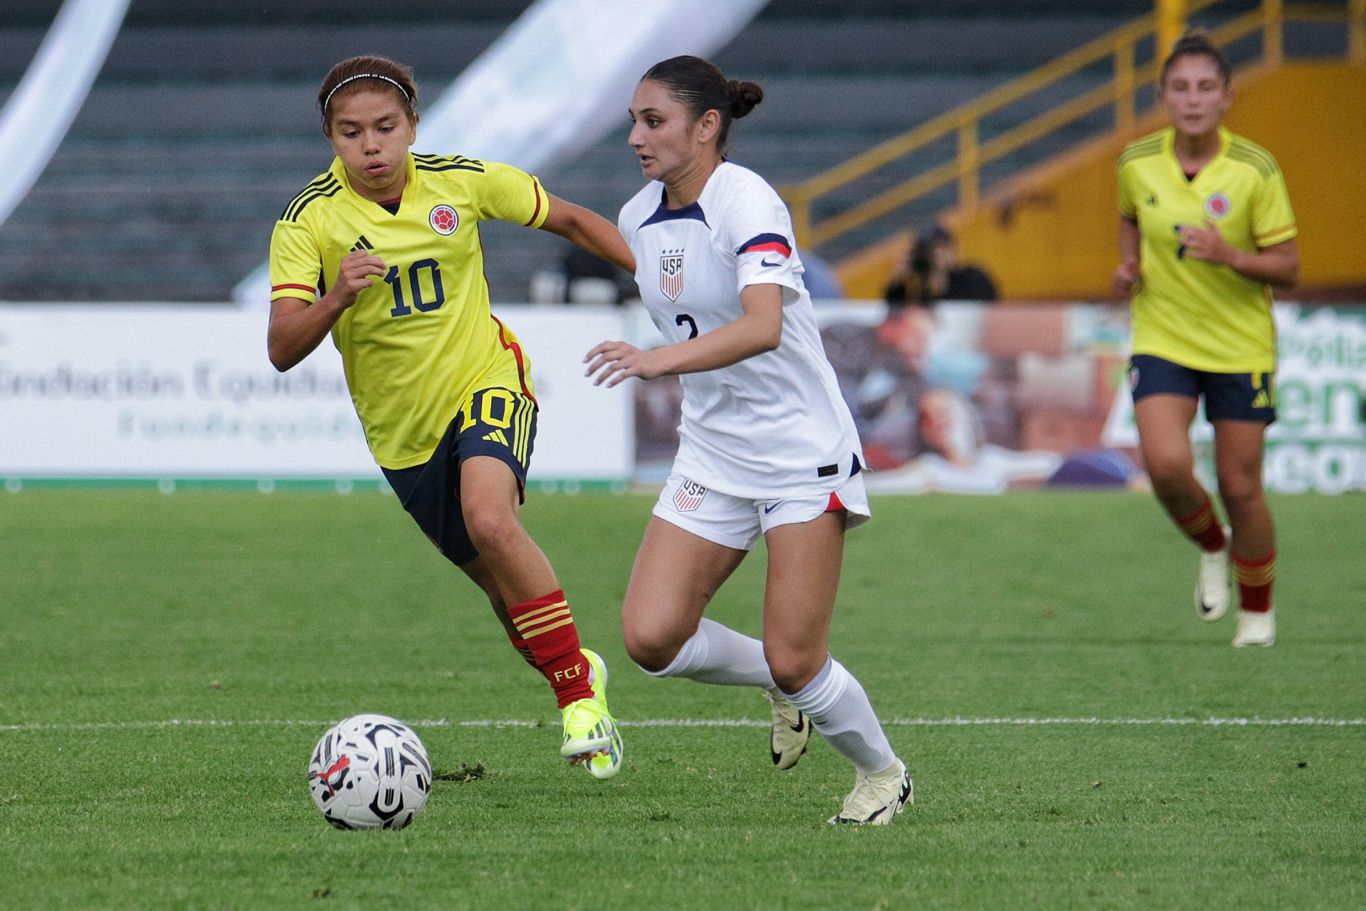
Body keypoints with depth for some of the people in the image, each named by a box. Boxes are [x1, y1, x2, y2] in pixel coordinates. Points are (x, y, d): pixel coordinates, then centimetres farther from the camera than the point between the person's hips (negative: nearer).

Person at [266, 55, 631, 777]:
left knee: (489, 519, -31)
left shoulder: (462, 182, -9)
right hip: (403, 431, 2)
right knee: (501, 585, 9)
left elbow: (569, 221, 8)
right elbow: (282, 350, -23)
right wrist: (337, 296, -40)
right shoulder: (308, 221, -13)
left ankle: (578, 690, -20)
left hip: (486, 380, -2)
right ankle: (575, 667, 40)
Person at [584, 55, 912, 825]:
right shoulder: (640, 219, 5)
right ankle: (785, 688, 20)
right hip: (713, 453, 7)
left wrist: (660, 360, -47)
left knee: (795, 663, -7)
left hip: (802, 452, -7)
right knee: (651, 637, -8)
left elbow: (763, 327, -36)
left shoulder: (747, 202, -19)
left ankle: (883, 773, 22)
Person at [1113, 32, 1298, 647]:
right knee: (1166, 464, -20)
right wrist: (1128, 265, 1)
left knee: (1240, 487, 3)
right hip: (1161, 338, 2)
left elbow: (1287, 268, -9)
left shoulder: (1256, 171, -13)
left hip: (1241, 346, -1)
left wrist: (1230, 256, -26)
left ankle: (1257, 608, 28)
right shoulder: (1136, 164, -5)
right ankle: (1211, 545, 13)